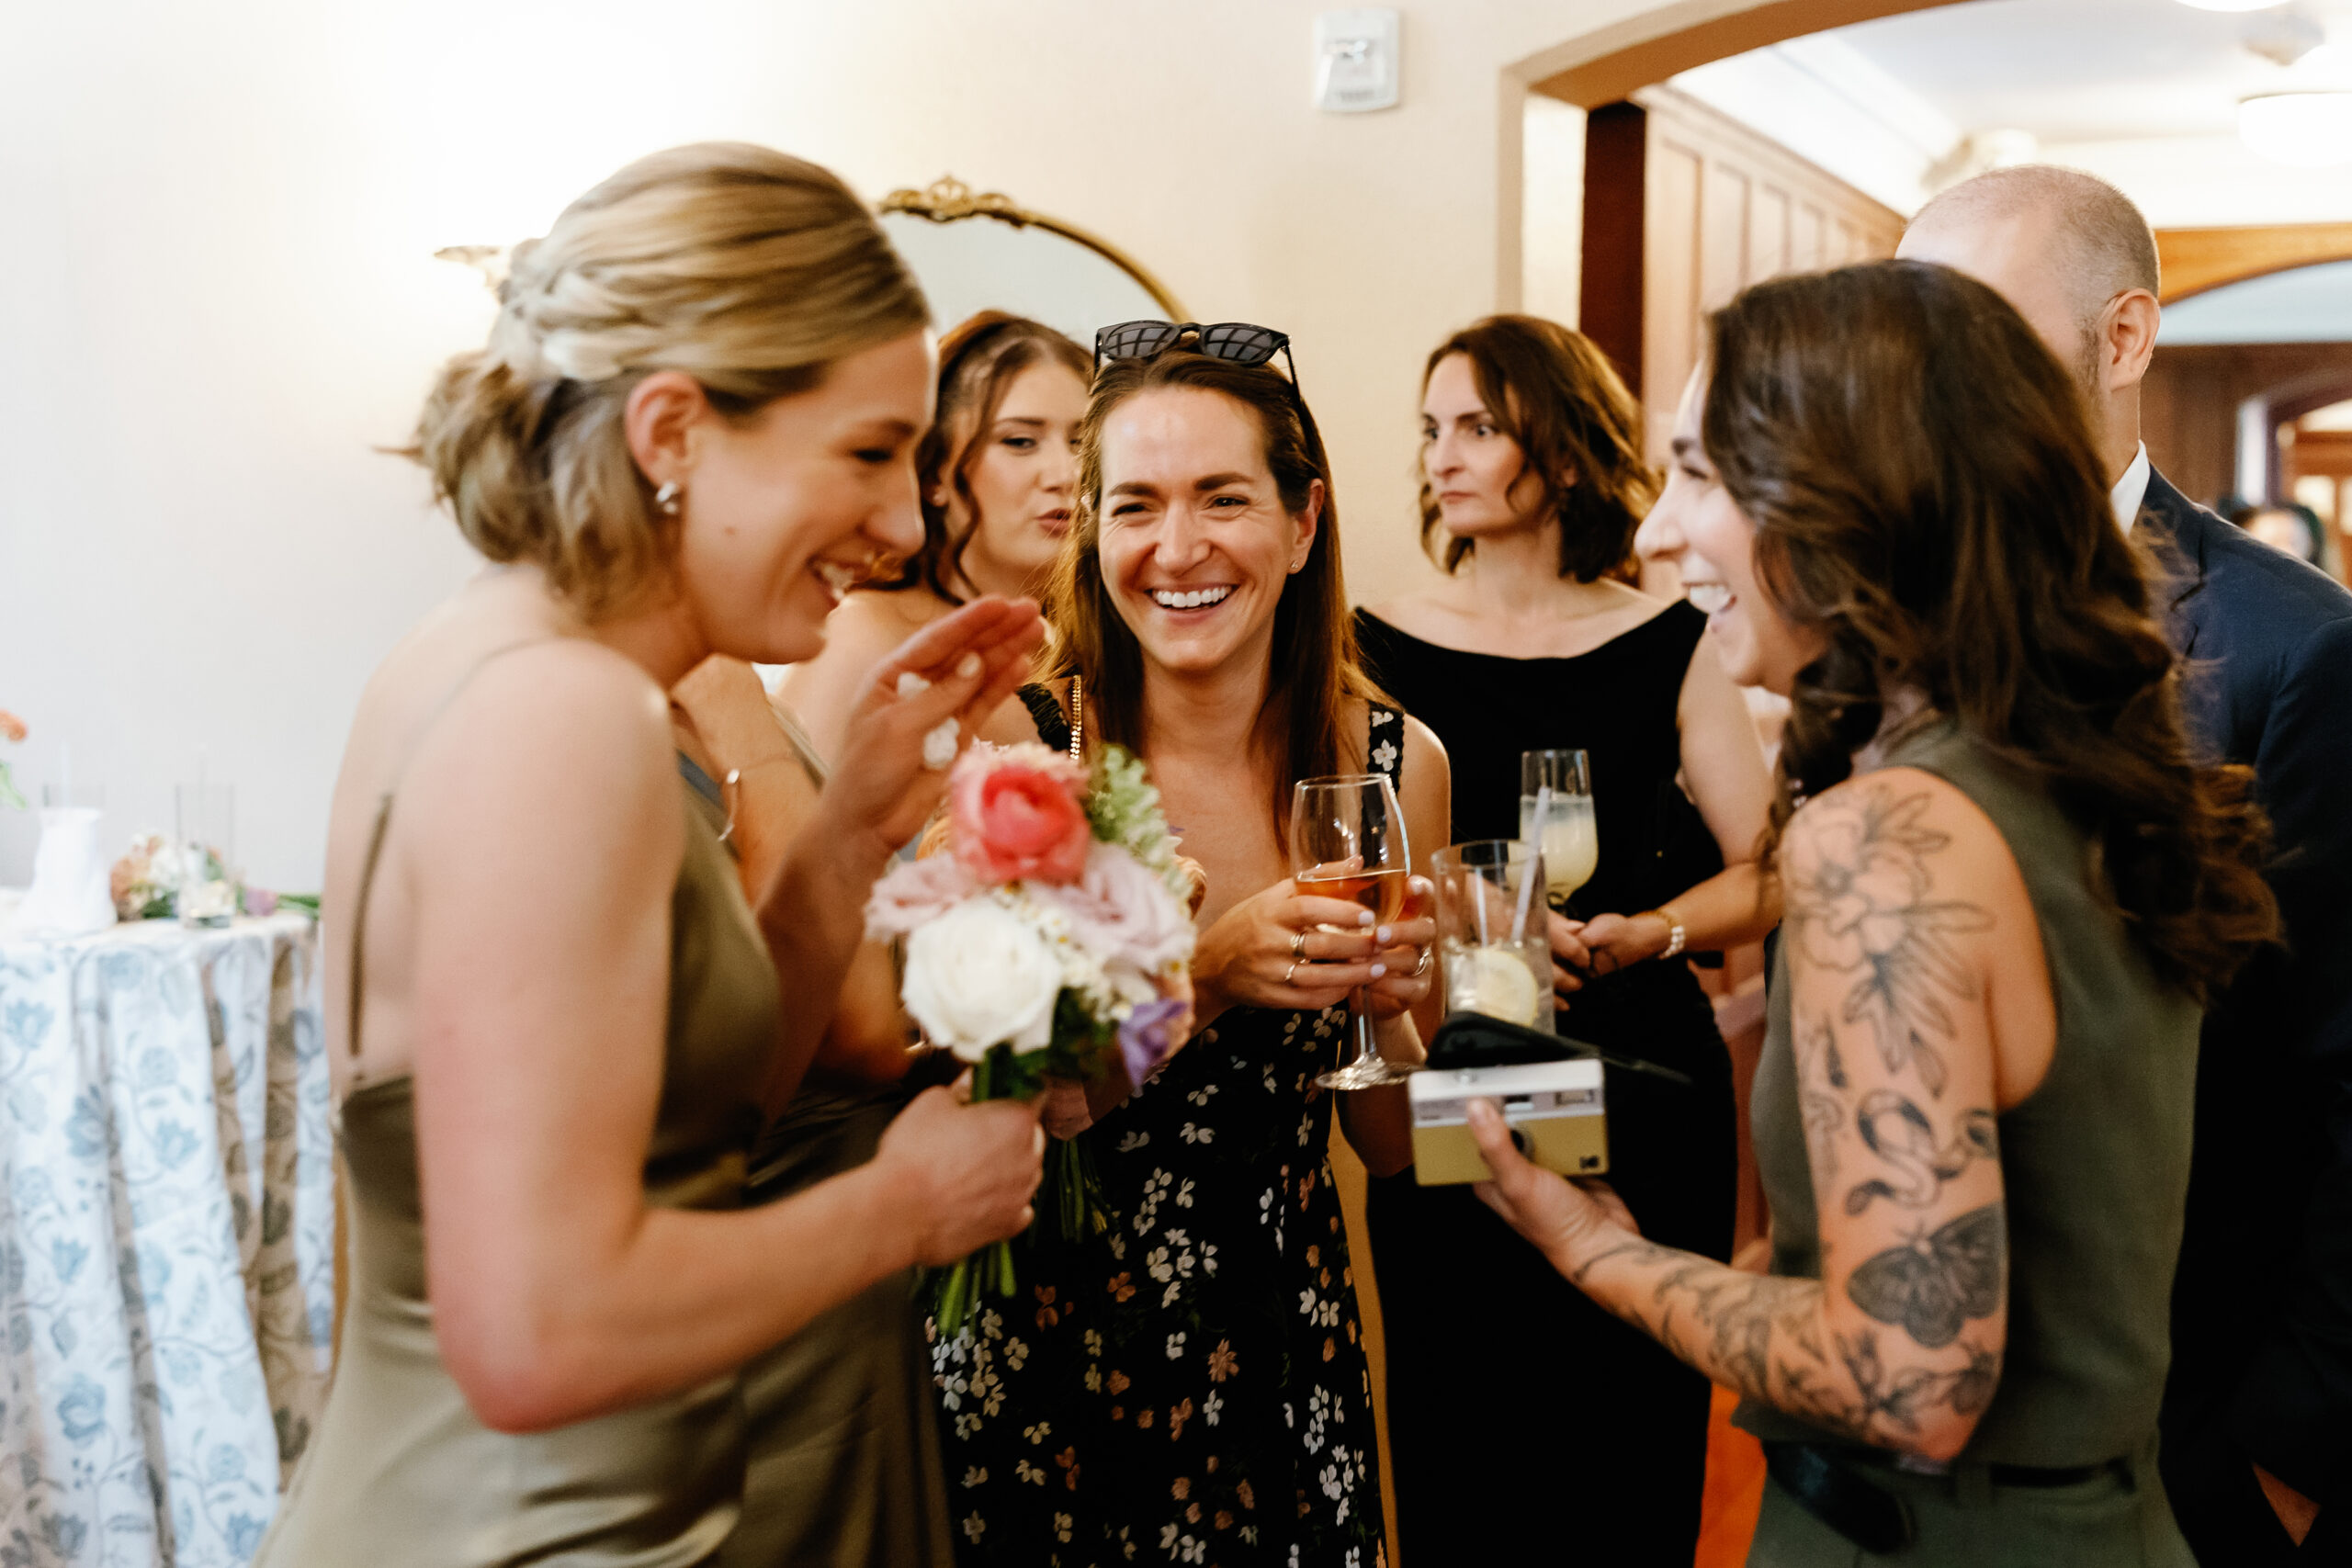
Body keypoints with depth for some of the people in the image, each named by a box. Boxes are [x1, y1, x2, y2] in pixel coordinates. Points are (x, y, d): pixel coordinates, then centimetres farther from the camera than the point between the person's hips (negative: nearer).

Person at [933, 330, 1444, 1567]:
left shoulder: (1391, 765, -6)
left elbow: (1392, 1146, 2)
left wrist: (1383, 1004, -18)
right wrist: (1204, 981, -27)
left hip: (1282, 1357, 3)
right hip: (1046, 1356, -2)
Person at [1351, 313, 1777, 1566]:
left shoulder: (1666, 648, 2)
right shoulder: (1383, 648, 0)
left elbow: (1770, 876, 0)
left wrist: (1639, 935, -16)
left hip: (1640, 1093, 0)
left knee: (1630, 1457, 8)